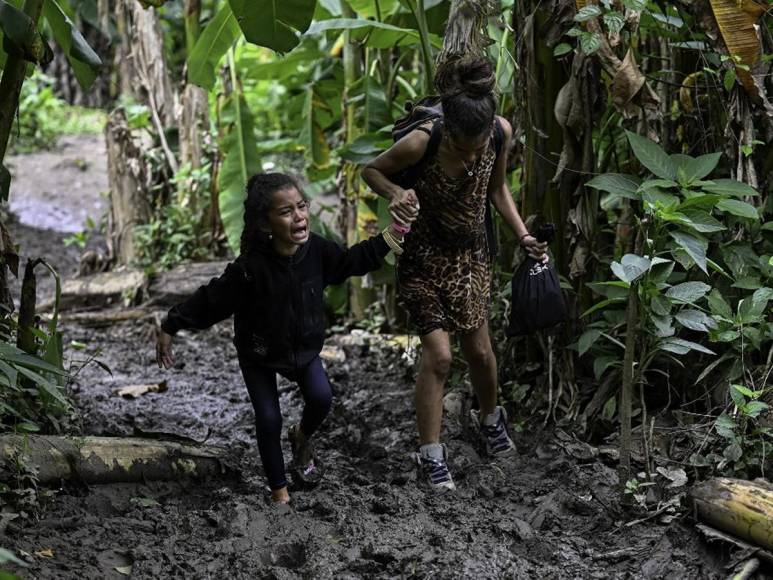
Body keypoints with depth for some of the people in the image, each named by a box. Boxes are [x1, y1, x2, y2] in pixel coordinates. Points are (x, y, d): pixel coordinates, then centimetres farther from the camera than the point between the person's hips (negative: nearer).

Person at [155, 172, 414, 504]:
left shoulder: (316, 250, -20)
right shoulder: (251, 267, -33)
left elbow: (353, 261, 1)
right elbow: (212, 300, -23)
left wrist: (391, 237, -1)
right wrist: (170, 328, -17)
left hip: (304, 347, 3)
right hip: (258, 353, -3)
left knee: (321, 398, -14)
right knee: (269, 420, -6)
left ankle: (301, 439, 21)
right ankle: (279, 492, 13)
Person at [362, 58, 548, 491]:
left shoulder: (501, 132, -19)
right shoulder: (421, 143, -31)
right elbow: (372, 170, -12)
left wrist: (523, 235, -6)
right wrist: (395, 193, -31)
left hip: (473, 254, 4)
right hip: (425, 256, -4)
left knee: (479, 349, 13)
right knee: (438, 355, -7)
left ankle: (490, 416, 43)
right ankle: (431, 451, 11)